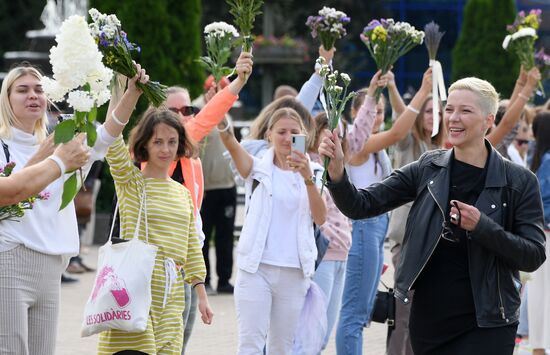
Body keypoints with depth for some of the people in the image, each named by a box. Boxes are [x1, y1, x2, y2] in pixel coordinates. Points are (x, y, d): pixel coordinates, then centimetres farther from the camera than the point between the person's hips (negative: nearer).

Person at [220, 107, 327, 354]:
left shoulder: (310, 173, 7)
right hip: (256, 268, -2)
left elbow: (320, 218, -8)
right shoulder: (258, 168, 2)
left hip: (294, 272, 2)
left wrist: (307, 177, -23)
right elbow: (231, 144, -18)